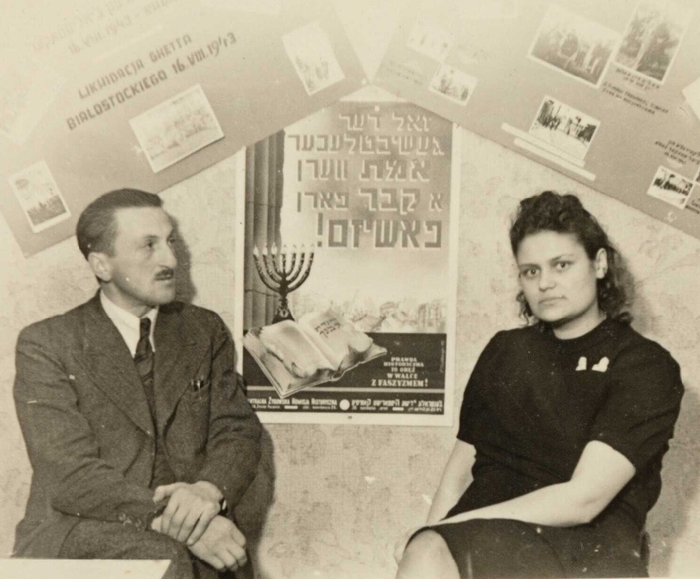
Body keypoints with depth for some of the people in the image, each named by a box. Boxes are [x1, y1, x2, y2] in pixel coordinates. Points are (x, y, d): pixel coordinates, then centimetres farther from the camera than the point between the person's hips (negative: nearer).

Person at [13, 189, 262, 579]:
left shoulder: (205, 331, 9)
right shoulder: (45, 345, -3)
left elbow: (239, 432, 4)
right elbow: (70, 474, -12)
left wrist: (208, 491, -18)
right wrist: (169, 520, -25)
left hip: (195, 536, 4)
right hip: (74, 539, -4)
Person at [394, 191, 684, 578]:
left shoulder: (646, 366, 2)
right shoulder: (505, 350, 16)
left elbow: (582, 500, -9)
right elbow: (459, 471, 13)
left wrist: (447, 529, -9)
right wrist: (432, 538, -7)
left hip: (587, 547, -3)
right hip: (486, 537, 4)